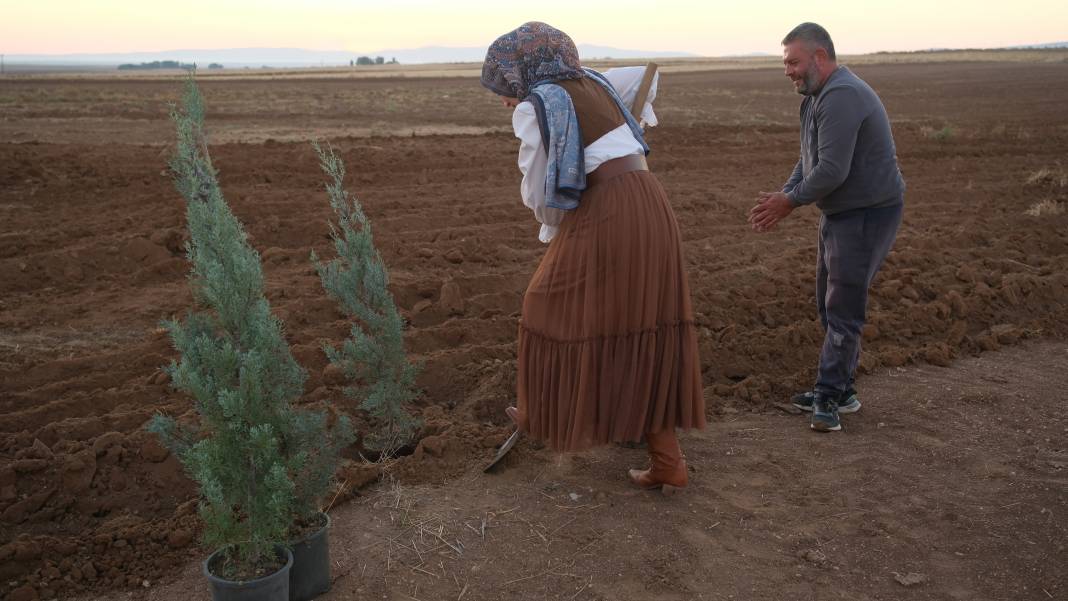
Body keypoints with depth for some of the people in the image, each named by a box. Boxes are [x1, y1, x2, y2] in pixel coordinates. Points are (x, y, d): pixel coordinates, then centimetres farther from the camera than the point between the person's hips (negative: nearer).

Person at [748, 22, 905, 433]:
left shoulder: (841, 96, -21)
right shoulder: (818, 97, 13)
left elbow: (832, 170, -27)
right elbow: (809, 159, 16)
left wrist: (790, 201, -13)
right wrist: (784, 196, 1)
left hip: (868, 216, -11)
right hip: (840, 214, 11)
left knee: (843, 309, -6)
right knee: (830, 304, 14)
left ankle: (830, 396, 3)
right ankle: (839, 391, 25)